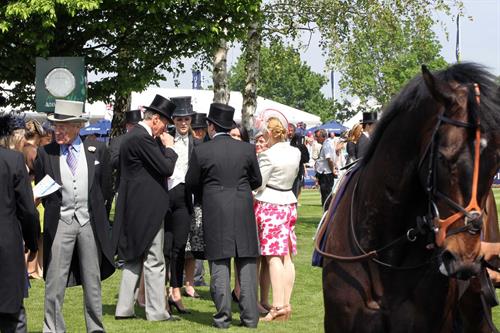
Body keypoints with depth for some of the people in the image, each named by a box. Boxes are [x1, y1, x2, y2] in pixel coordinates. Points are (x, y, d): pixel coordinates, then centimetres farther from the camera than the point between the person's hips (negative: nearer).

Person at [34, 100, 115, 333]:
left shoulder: (98, 151, 2)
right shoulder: (45, 154, 1)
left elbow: (105, 187, 11)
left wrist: (95, 211, 10)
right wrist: (52, 211, 6)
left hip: (90, 222, 1)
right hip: (60, 223, -1)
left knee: (92, 281, 9)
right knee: (54, 282, -3)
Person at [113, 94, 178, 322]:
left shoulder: (131, 136, 14)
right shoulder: (143, 138, -18)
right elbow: (166, 168, -19)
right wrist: (169, 147, -3)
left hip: (133, 208, 10)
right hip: (147, 208, -10)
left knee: (133, 258, 14)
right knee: (154, 262, -3)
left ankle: (124, 308, 16)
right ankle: (156, 311, 1)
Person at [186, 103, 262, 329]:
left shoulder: (201, 151, -6)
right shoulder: (247, 149, 2)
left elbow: (191, 182, 4)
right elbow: (256, 181, 12)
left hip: (215, 213, -2)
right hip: (244, 212, 2)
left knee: (219, 264, 3)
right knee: (246, 264, 8)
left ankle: (223, 317, 2)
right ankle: (250, 316, 8)